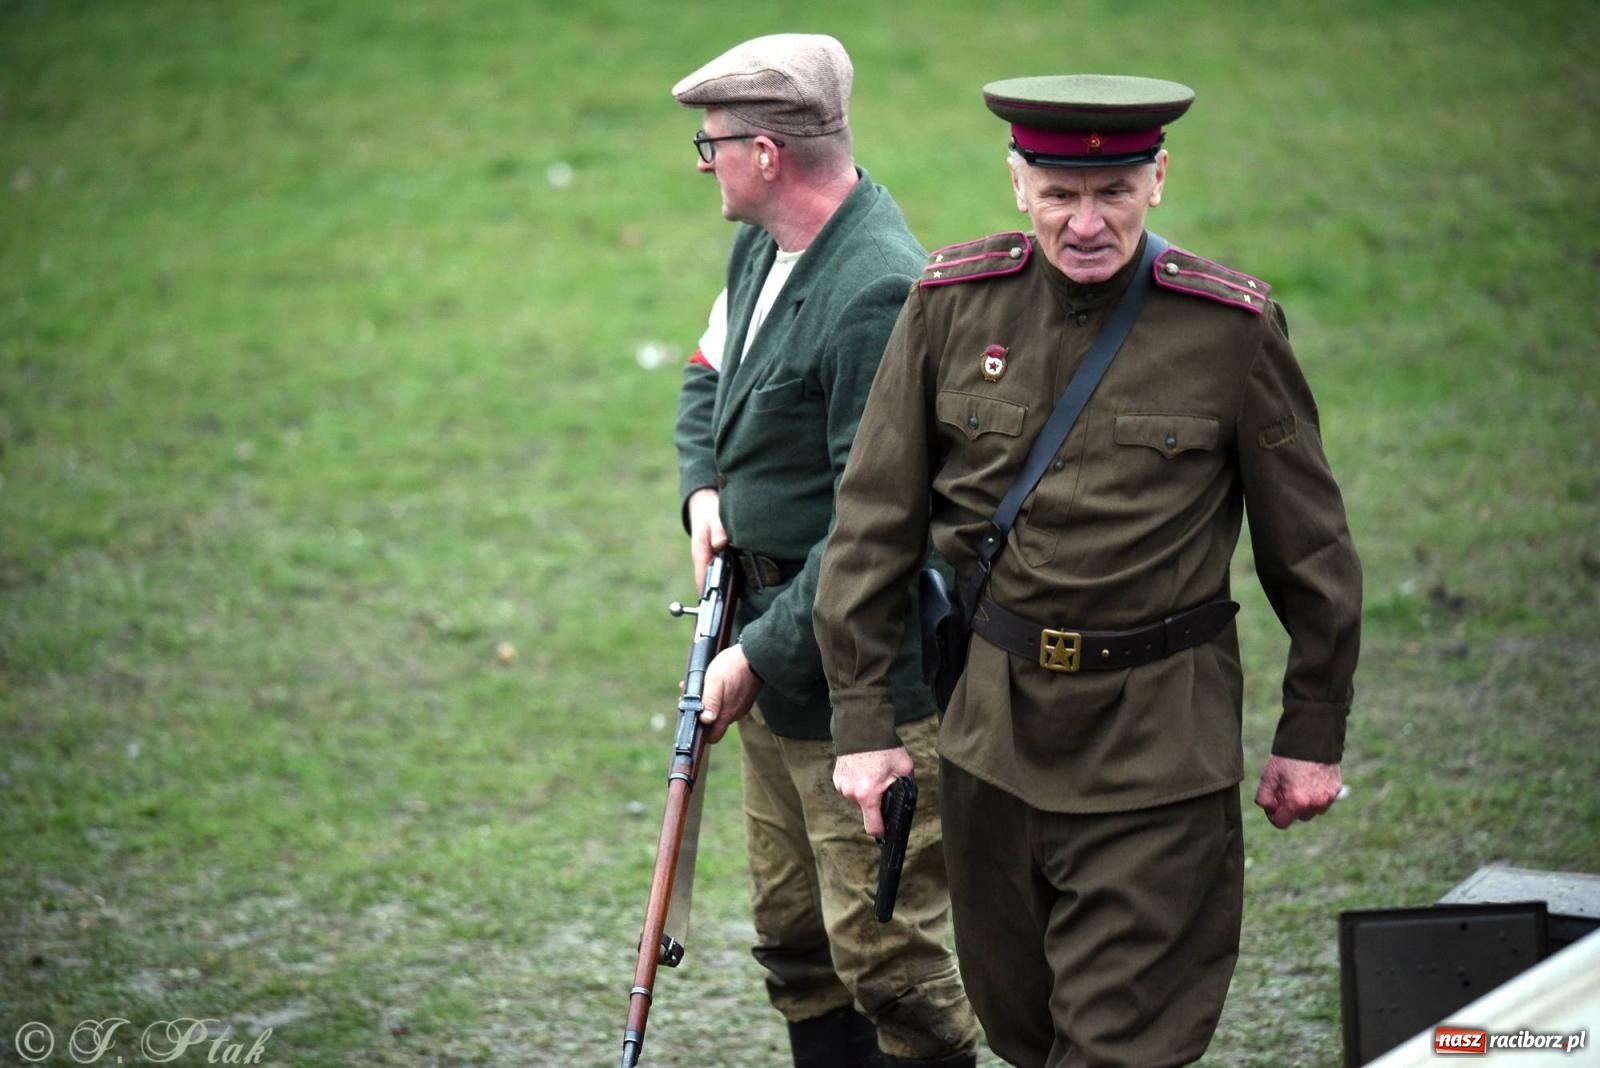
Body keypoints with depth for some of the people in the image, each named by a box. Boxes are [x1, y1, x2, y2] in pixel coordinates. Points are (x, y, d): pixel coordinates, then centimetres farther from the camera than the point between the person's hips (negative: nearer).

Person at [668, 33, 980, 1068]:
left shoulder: (879, 294, -24)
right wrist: (704, 487, 6)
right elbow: (710, 373, 26)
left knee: (884, 956, -5)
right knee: (795, 940, 18)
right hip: (776, 648, 10)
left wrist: (762, 657, -20)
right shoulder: (763, 246, 6)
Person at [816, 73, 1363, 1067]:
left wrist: (1314, 734, 6)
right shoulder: (952, 302, -2)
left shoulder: (1232, 327, -8)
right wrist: (863, 718, 0)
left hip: (1160, 742, -3)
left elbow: (1309, 544, 2)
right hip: (992, 720, 3)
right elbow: (876, 519, 3)